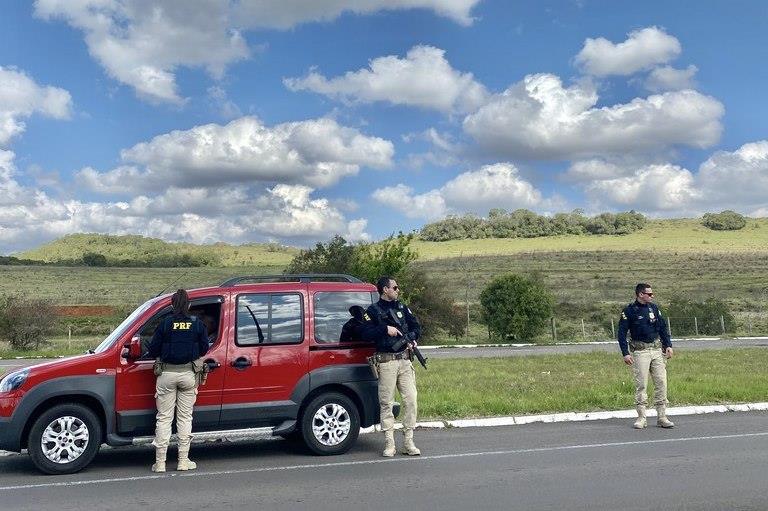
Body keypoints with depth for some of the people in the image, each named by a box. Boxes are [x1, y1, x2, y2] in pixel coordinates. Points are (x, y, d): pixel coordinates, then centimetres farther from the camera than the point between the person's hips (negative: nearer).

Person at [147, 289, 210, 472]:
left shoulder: (165, 324, -5)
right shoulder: (198, 324, -2)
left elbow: (153, 350, -2)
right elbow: (204, 349, 4)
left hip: (167, 373, -1)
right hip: (188, 374, 1)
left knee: (164, 418, 6)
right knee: (185, 417, 10)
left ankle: (160, 462, 6)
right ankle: (183, 461, 11)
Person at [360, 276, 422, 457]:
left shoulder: (402, 308, 17)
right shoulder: (373, 311, 2)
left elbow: (416, 326, 18)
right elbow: (365, 334, -7)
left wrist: (411, 339, -1)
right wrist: (385, 329, -14)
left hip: (405, 360, 4)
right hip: (386, 362, -4)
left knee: (410, 400, -1)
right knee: (386, 403, 0)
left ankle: (408, 442, 7)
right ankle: (389, 444, 7)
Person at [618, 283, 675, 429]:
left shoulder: (654, 308, 10)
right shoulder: (629, 311, -5)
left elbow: (663, 328, 18)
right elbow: (622, 333, -5)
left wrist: (668, 345, 8)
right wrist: (625, 353, -12)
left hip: (657, 350, 4)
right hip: (640, 351, -4)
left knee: (661, 382, 0)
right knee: (641, 385, -3)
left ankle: (662, 417, 6)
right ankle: (641, 418, 5)